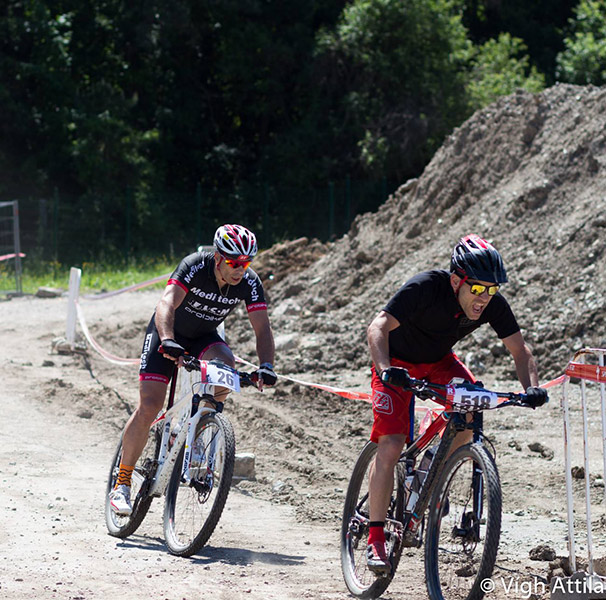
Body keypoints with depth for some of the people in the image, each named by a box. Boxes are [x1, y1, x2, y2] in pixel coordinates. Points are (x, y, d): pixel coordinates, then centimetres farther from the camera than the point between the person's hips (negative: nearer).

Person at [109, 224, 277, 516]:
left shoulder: (249, 282, -20)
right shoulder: (195, 266, -31)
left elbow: (262, 327, -23)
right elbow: (167, 304, -43)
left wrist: (266, 366, -41)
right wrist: (168, 342, -61)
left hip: (204, 337, 3)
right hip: (168, 333, -3)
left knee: (226, 367, -30)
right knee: (149, 406, -15)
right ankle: (121, 484, -2)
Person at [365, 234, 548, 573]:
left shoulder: (493, 304, -19)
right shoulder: (425, 288, -33)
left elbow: (519, 349, -13)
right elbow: (379, 327, -39)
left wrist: (532, 387, -32)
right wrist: (385, 370, -56)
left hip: (439, 361, 5)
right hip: (399, 363, -5)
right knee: (391, 446, -18)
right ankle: (376, 539, -14)